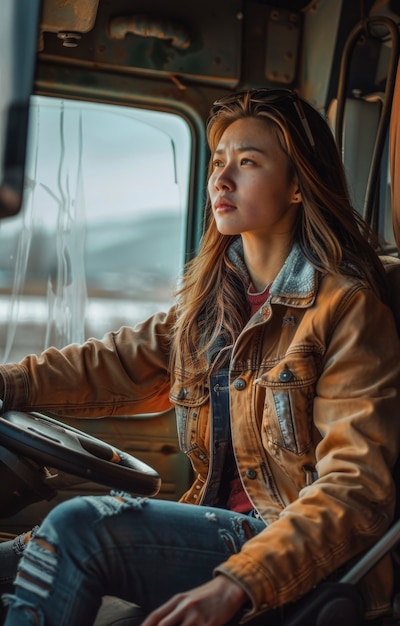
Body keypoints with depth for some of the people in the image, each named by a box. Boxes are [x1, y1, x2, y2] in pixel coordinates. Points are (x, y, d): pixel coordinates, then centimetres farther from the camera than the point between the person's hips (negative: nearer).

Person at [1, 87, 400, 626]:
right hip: (227, 526, 7)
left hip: (309, 557, -6)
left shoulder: (349, 308, -12)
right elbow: (122, 364, 16)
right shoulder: (212, 295, 12)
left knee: (77, 526, -23)